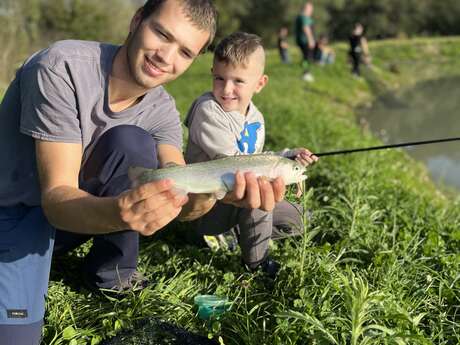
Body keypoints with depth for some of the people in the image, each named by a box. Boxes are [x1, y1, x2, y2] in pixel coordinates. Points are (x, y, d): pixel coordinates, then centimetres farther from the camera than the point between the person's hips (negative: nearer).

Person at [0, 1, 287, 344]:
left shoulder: (162, 110, -9)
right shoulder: (63, 68, -26)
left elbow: (178, 199, -23)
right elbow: (56, 197, -30)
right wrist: (118, 211, -51)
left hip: (83, 209, 5)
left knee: (130, 141, -23)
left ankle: (112, 269, -3)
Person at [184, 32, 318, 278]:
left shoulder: (256, 119, 4)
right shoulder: (207, 110, -21)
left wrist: (290, 156, -4)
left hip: (240, 201, 8)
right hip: (203, 205, -8)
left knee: (294, 220, 9)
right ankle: (256, 262, -15)